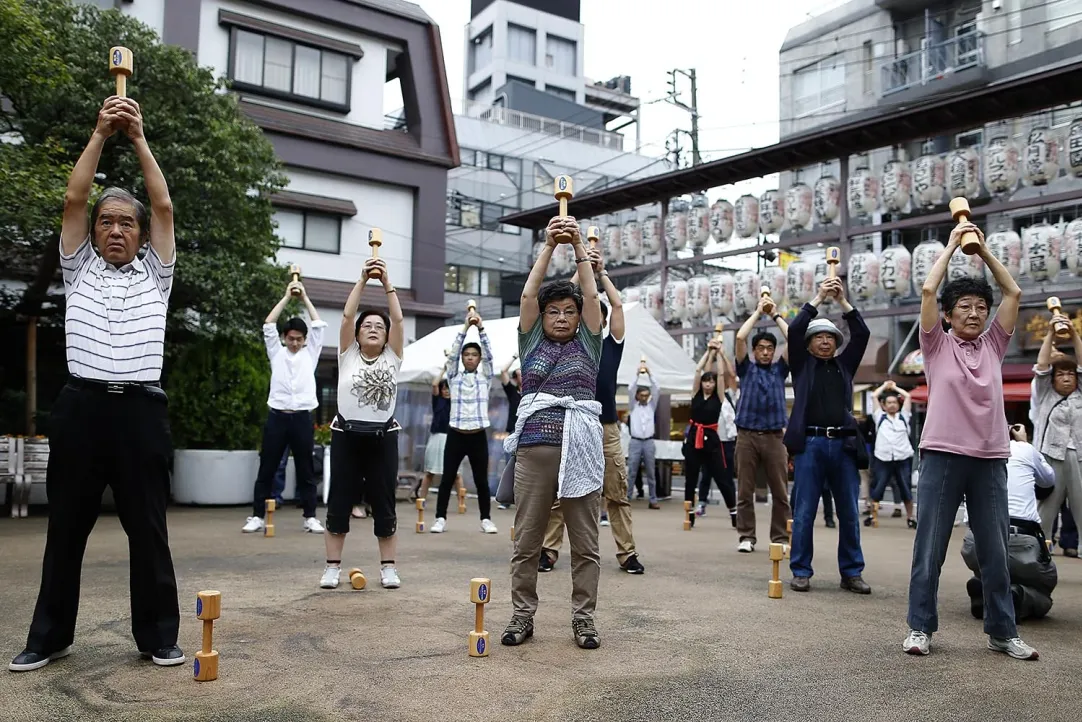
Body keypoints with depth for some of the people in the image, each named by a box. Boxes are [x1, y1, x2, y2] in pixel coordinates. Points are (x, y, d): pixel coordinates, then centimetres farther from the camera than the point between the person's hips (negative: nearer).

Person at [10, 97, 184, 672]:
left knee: (148, 529, 4)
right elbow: (73, 200, 4)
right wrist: (100, 134, 2)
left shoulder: (155, 272, 12)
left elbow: (164, 206, 3)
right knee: (65, 528, 10)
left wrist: (138, 138, 5)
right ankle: (49, 637, 23)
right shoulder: (78, 269, 14)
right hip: (80, 407, 1)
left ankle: (158, 636, 14)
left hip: (140, 410, -1)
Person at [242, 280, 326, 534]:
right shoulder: (276, 352, 11)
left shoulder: (310, 353, 12)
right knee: (266, 469, 3)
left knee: (305, 470, 5)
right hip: (277, 416, 0)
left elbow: (319, 325, 6)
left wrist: (305, 297, 10)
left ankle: (310, 517, 9)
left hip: (302, 417, 0)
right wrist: (287, 297, 5)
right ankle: (257, 516, 10)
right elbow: (268, 325, 3)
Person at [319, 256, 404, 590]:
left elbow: (398, 319, -5)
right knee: (339, 501, 3)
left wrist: (386, 281, -9)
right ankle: (332, 566, 12)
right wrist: (363, 279, -11)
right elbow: (347, 315, -6)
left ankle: (388, 567, 13)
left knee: (384, 503, 4)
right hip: (346, 435, 0)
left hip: (383, 437, 0)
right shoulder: (347, 354, 5)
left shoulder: (392, 357, 6)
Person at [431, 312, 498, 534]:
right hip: (455, 435, 0)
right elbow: (453, 353, -6)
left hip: (478, 436, 0)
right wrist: (465, 328, -14)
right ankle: (440, 519, 7)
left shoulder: (485, 377, 7)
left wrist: (481, 328, -15)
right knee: (447, 478, 0)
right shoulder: (454, 377, 7)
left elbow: (489, 354, -5)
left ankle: (486, 519, 14)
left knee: (481, 480, 5)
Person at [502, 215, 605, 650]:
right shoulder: (532, 341, 12)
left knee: (584, 541, 3)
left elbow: (592, 296, 3)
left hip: (582, 449, 0)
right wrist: (548, 246, -2)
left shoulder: (588, 344, 12)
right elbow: (528, 294, 2)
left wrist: (579, 247, 2)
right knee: (526, 539, 3)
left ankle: (583, 618, 12)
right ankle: (522, 615, 14)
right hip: (534, 448, 0)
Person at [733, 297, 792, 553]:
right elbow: (740, 338, -3)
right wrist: (758, 312, 6)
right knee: (745, 491, 2)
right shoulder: (746, 368, 10)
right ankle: (746, 537, 9)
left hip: (774, 436, 1)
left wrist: (775, 315, 9)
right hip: (747, 435, -1)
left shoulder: (780, 369, 13)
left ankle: (780, 538, 8)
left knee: (780, 492, 1)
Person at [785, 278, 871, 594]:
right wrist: (819, 298, -1)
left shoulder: (844, 364, 18)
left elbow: (862, 334, 8)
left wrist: (843, 301, 3)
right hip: (810, 443, -3)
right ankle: (801, 571, 6)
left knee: (849, 513, 5)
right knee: (804, 512, -1)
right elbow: (794, 330, -2)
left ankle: (851, 572, 13)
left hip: (843, 444, 3)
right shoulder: (802, 365, 11)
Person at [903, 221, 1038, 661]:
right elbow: (928, 289, -5)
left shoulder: (993, 345, 14)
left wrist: (983, 249, 13)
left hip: (990, 459, 4)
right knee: (930, 548, 1)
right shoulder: (937, 345, 4)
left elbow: (1013, 293, 12)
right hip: (942, 456, -3)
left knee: (995, 550, 9)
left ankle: (1002, 631, 20)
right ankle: (920, 627, 11)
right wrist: (952, 245, 5)